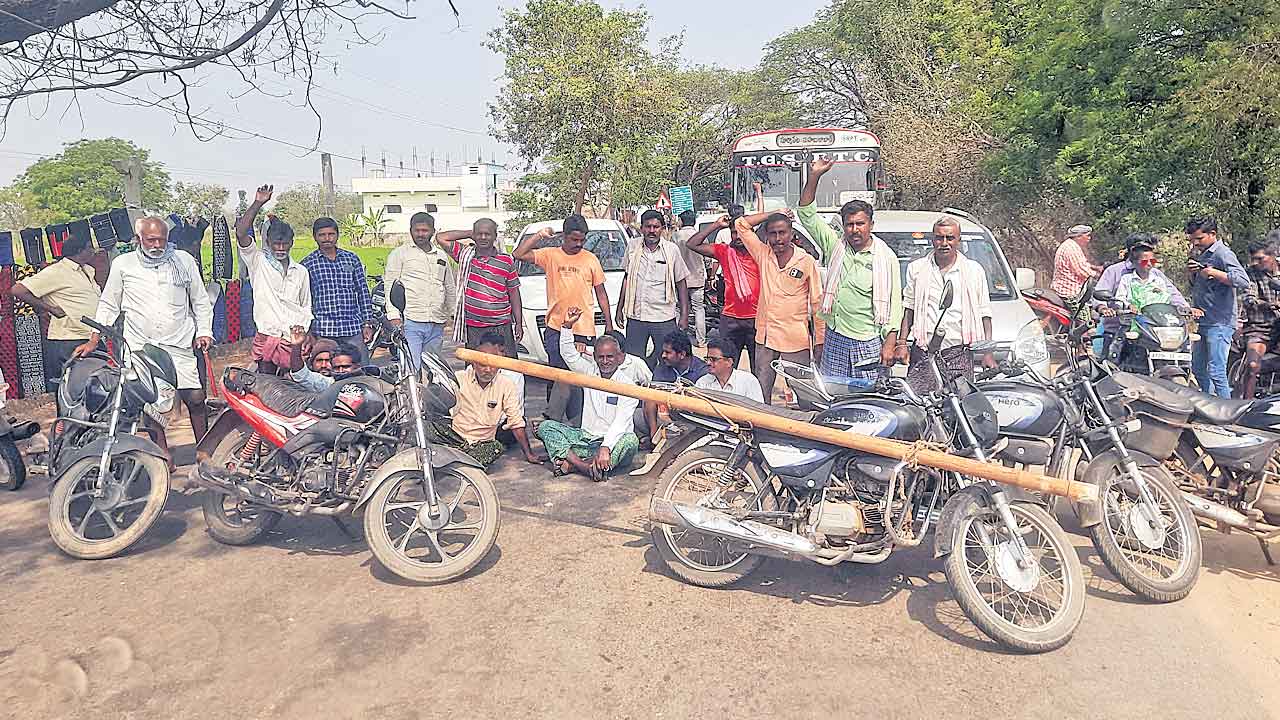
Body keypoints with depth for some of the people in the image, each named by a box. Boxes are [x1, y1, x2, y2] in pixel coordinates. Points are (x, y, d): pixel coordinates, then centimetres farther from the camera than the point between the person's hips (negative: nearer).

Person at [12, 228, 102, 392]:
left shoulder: (88, 271, 16)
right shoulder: (56, 272, -8)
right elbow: (18, 290, -12)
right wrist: (50, 308, -10)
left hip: (91, 341, 8)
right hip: (67, 343, -8)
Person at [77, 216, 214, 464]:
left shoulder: (184, 261, 7)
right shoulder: (123, 264, 6)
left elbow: (200, 300, 14)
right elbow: (108, 305, 11)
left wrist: (204, 332, 3)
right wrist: (93, 340, 5)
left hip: (179, 346, 0)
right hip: (140, 347, 0)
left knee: (195, 398, -6)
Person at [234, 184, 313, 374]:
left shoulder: (301, 271, 12)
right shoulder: (259, 262, 4)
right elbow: (241, 234, -11)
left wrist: (301, 326, 0)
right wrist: (258, 204, -13)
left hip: (293, 340, 2)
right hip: (266, 337, -2)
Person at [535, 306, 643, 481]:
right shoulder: (590, 372, 8)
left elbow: (621, 422, -21)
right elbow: (568, 354, 5)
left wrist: (606, 447, -35)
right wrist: (567, 325, -9)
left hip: (613, 441, -4)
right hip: (585, 437, 4)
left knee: (631, 441, -37)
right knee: (546, 426, -13)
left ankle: (572, 464, -42)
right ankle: (585, 466, -35)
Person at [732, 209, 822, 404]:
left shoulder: (807, 261, -3)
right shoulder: (763, 254, 5)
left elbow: (817, 302, 0)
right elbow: (741, 224, 8)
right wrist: (773, 214, 6)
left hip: (796, 340, -3)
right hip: (765, 337, 3)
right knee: (761, 393, 8)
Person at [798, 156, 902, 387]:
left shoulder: (886, 257, 1)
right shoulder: (835, 245, 7)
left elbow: (894, 302, 0)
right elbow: (807, 214, 4)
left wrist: (890, 343, -7)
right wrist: (814, 177, -7)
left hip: (869, 342, -2)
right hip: (834, 339, 3)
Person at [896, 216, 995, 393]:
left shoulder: (975, 271, 9)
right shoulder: (916, 268, 11)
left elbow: (984, 314, 8)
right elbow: (908, 309, 14)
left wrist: (988, 353, 0)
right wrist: (902, 343, 4)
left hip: (959, 354, 0)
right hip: (922, 354, 1)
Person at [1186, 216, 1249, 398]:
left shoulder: (1223, 254, -11)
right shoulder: (1200, 254, 15)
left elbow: (1244, 282, -22)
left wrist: (1214, 273, -23)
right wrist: (1191, 272, 6)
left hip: (1219, 323, -9)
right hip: (1202, 322, 9)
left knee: (1216, 373, -10)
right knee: (1198, 370, 15)